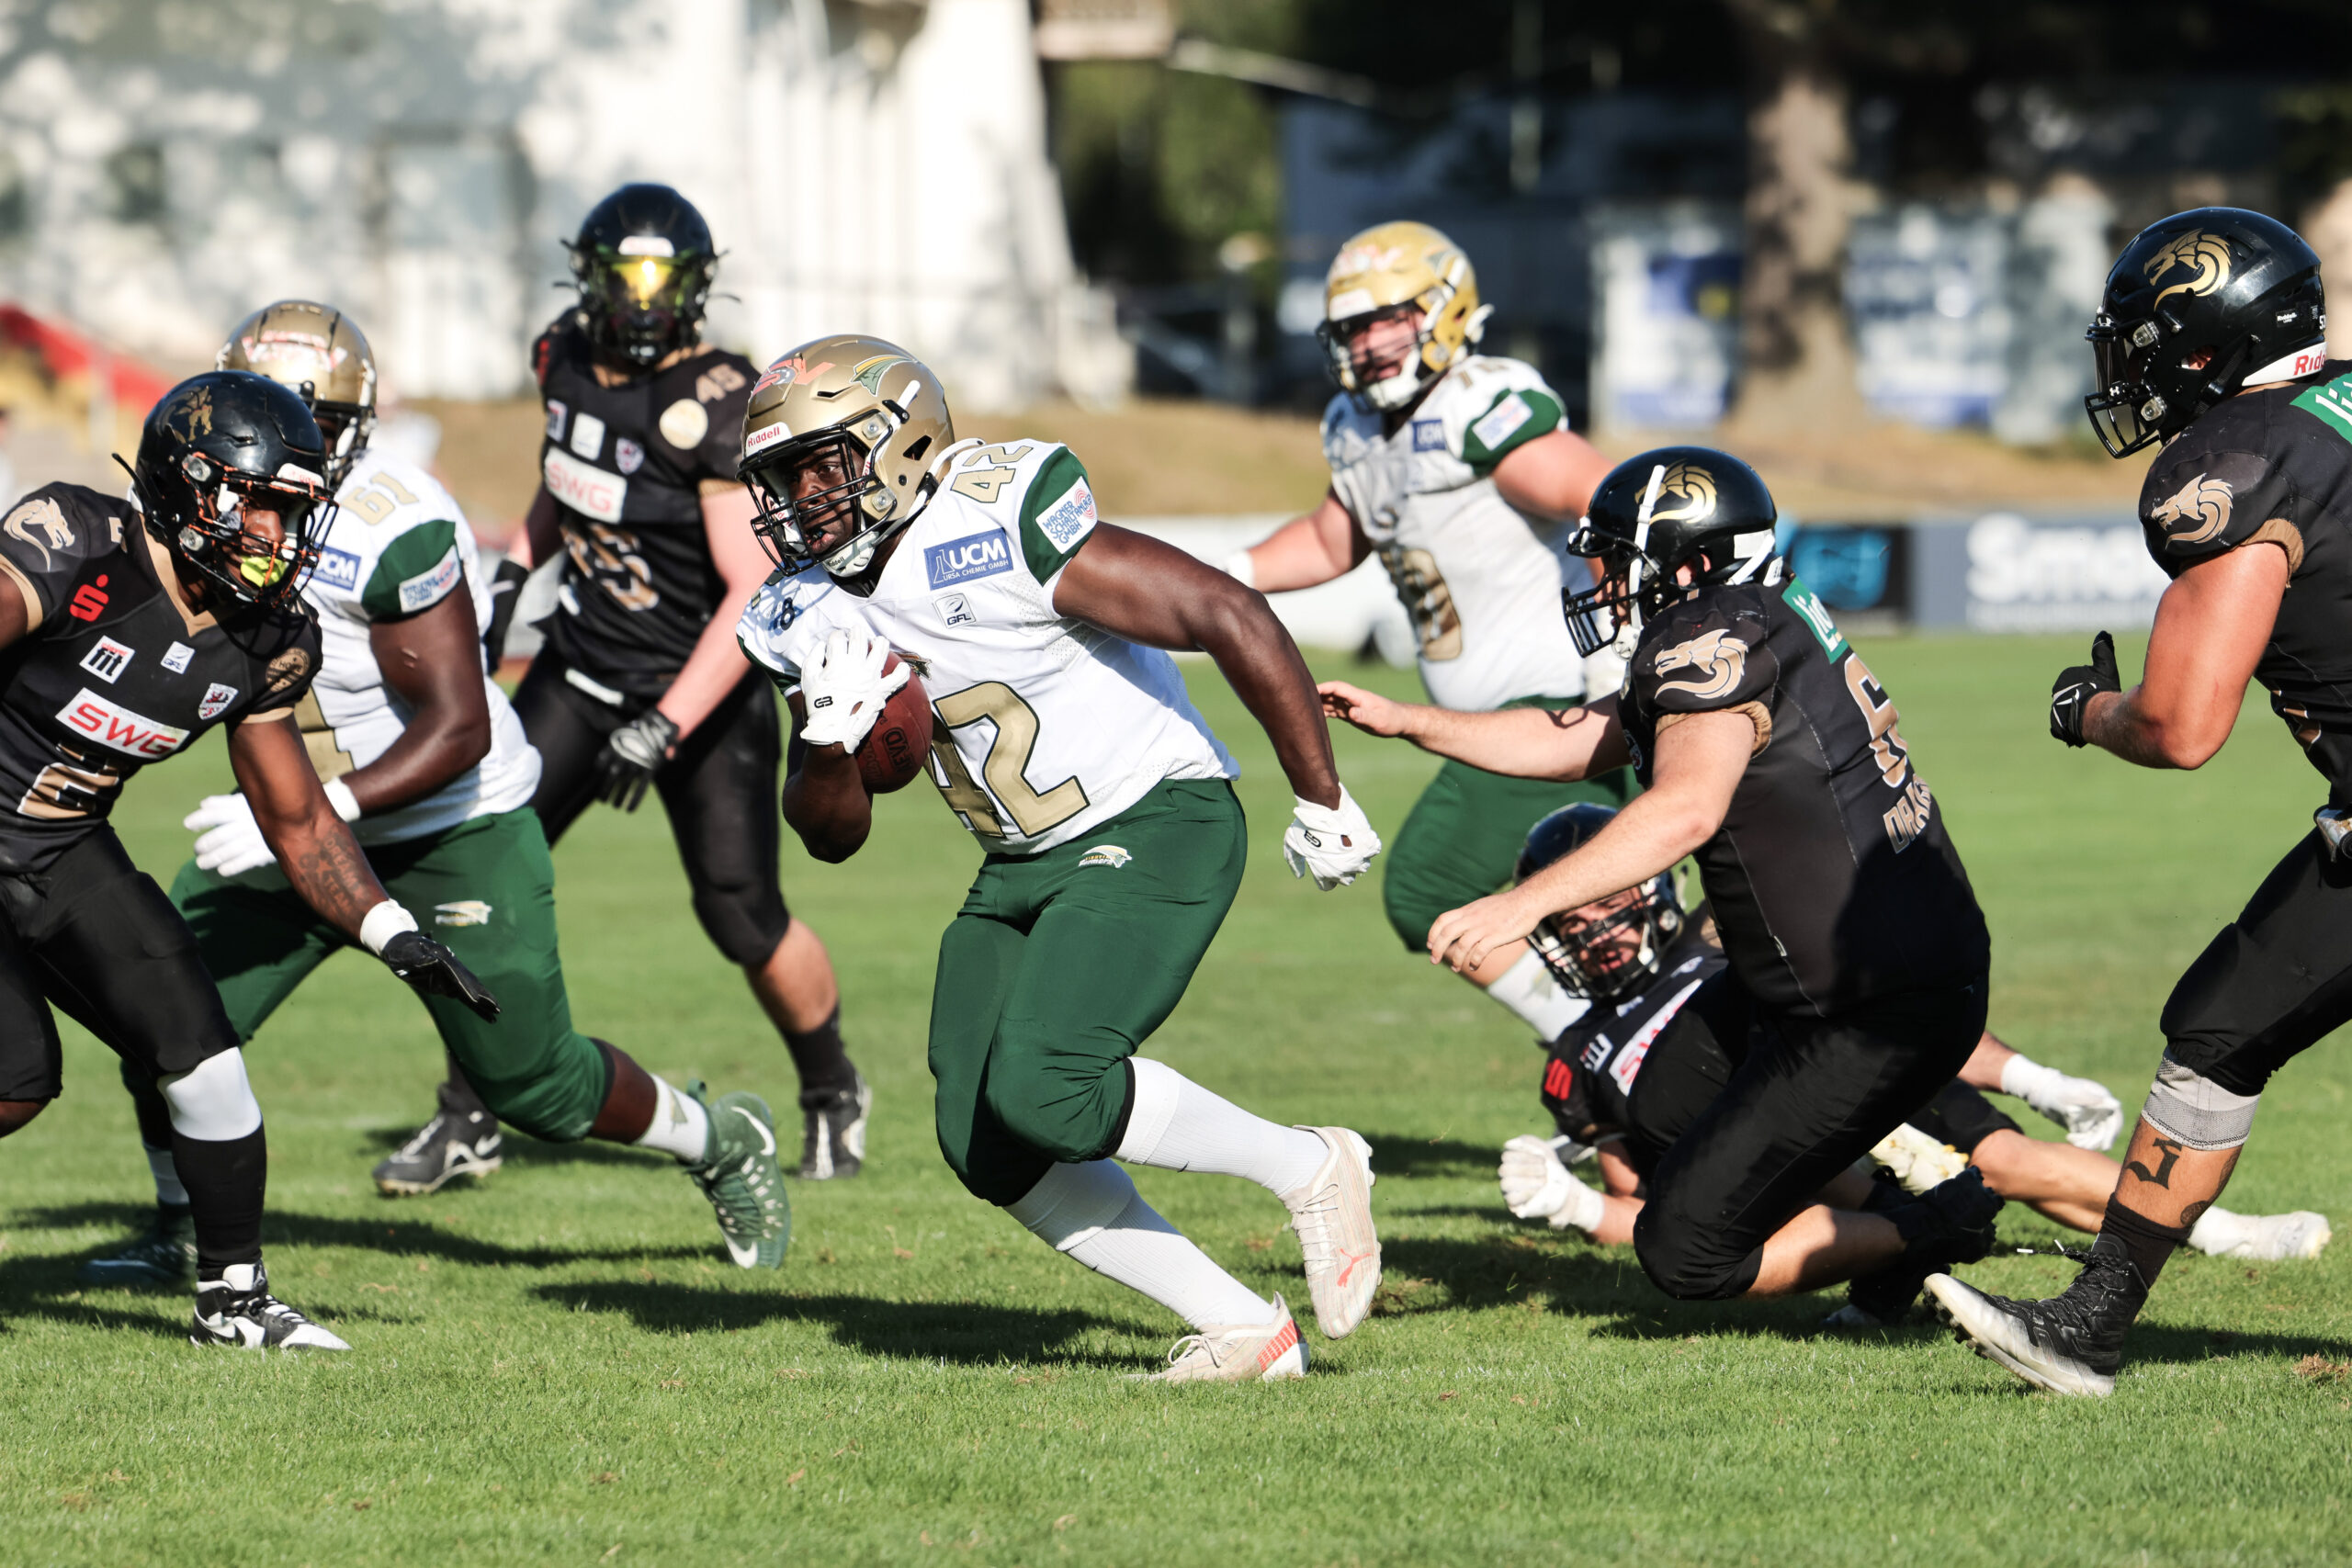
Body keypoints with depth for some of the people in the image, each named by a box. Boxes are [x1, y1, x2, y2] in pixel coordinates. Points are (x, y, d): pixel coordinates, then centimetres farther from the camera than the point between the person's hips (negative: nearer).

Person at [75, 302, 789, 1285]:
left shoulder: (397, 532, -29)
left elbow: (457, 732, -30)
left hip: (455, 838, -6)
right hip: (302, 821, 6)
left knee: (532, 1085, 6)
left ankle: (720, 1141, 33)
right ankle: (183, 1227, 16)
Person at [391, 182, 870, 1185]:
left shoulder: (714, 408, -25)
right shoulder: (569, 360, -3)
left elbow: (753, 595, -27)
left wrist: (662, 730, -31)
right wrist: (511, 576, 6)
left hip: (703, 687, -6)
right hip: (581, 669, 6)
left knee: (743, 920, 2)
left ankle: (833, 1097, 30)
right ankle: (469, 1119, 5)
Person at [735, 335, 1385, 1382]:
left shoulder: (1001, 531, -23)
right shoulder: (812, 615, 2)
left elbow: (1228, 616, -21)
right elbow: (829, 834, 9)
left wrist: (1320, 801, -15)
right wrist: (830, 737, -14)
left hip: (1155, 827, -9)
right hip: (1025, 865, 9)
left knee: (1040, 1089, -24)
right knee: (987, 1146, -1)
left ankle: (1310, 1169, -3)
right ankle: (1243, 1331, 7)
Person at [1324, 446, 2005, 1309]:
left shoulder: (1718, 642, -14)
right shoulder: (1772, 625, 15)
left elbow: (1687, 809, -32)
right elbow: (1577, 743, 23)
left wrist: (1522, 904, -36)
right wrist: (1403, 720, 24)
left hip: (1878, 1022, -10)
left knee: (1687, 1252, -4)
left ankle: (1937, 1233, -2)